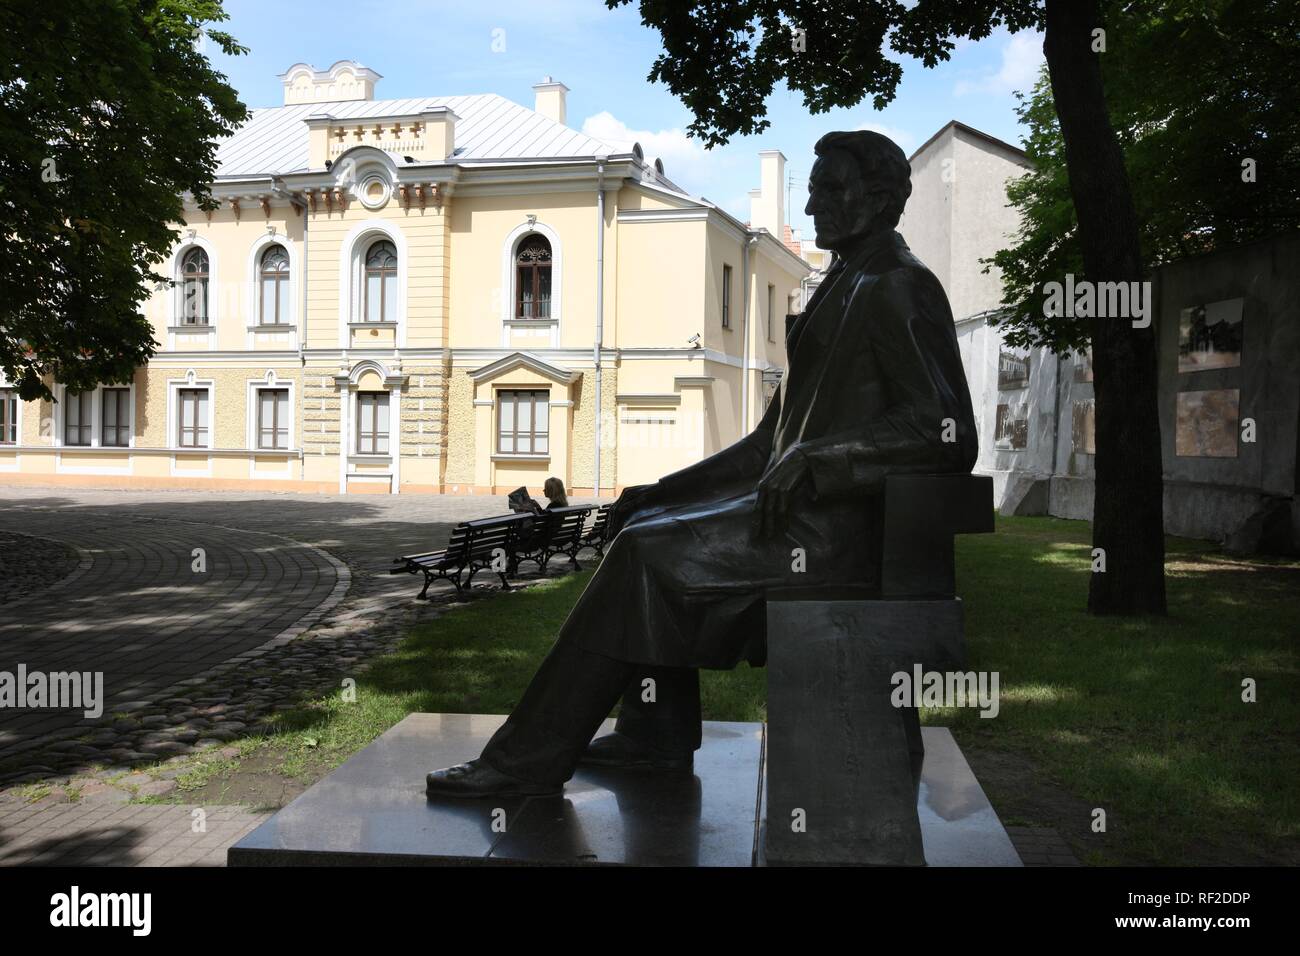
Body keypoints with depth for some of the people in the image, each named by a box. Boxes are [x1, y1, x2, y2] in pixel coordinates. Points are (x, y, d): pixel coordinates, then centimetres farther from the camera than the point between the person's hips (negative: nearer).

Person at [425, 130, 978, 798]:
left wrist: (815, 457, -27)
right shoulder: (844, 288, 21)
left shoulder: (900, 288, -10)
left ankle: (529, 762, -10)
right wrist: (667, 490, 14)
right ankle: (657, 737, 11)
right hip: (807, 509, 10)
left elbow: (951, 435, -22)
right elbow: (774, 437, 21)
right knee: (648, 525, 10)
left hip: (841, 527, -10)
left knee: (648, 552, -16)